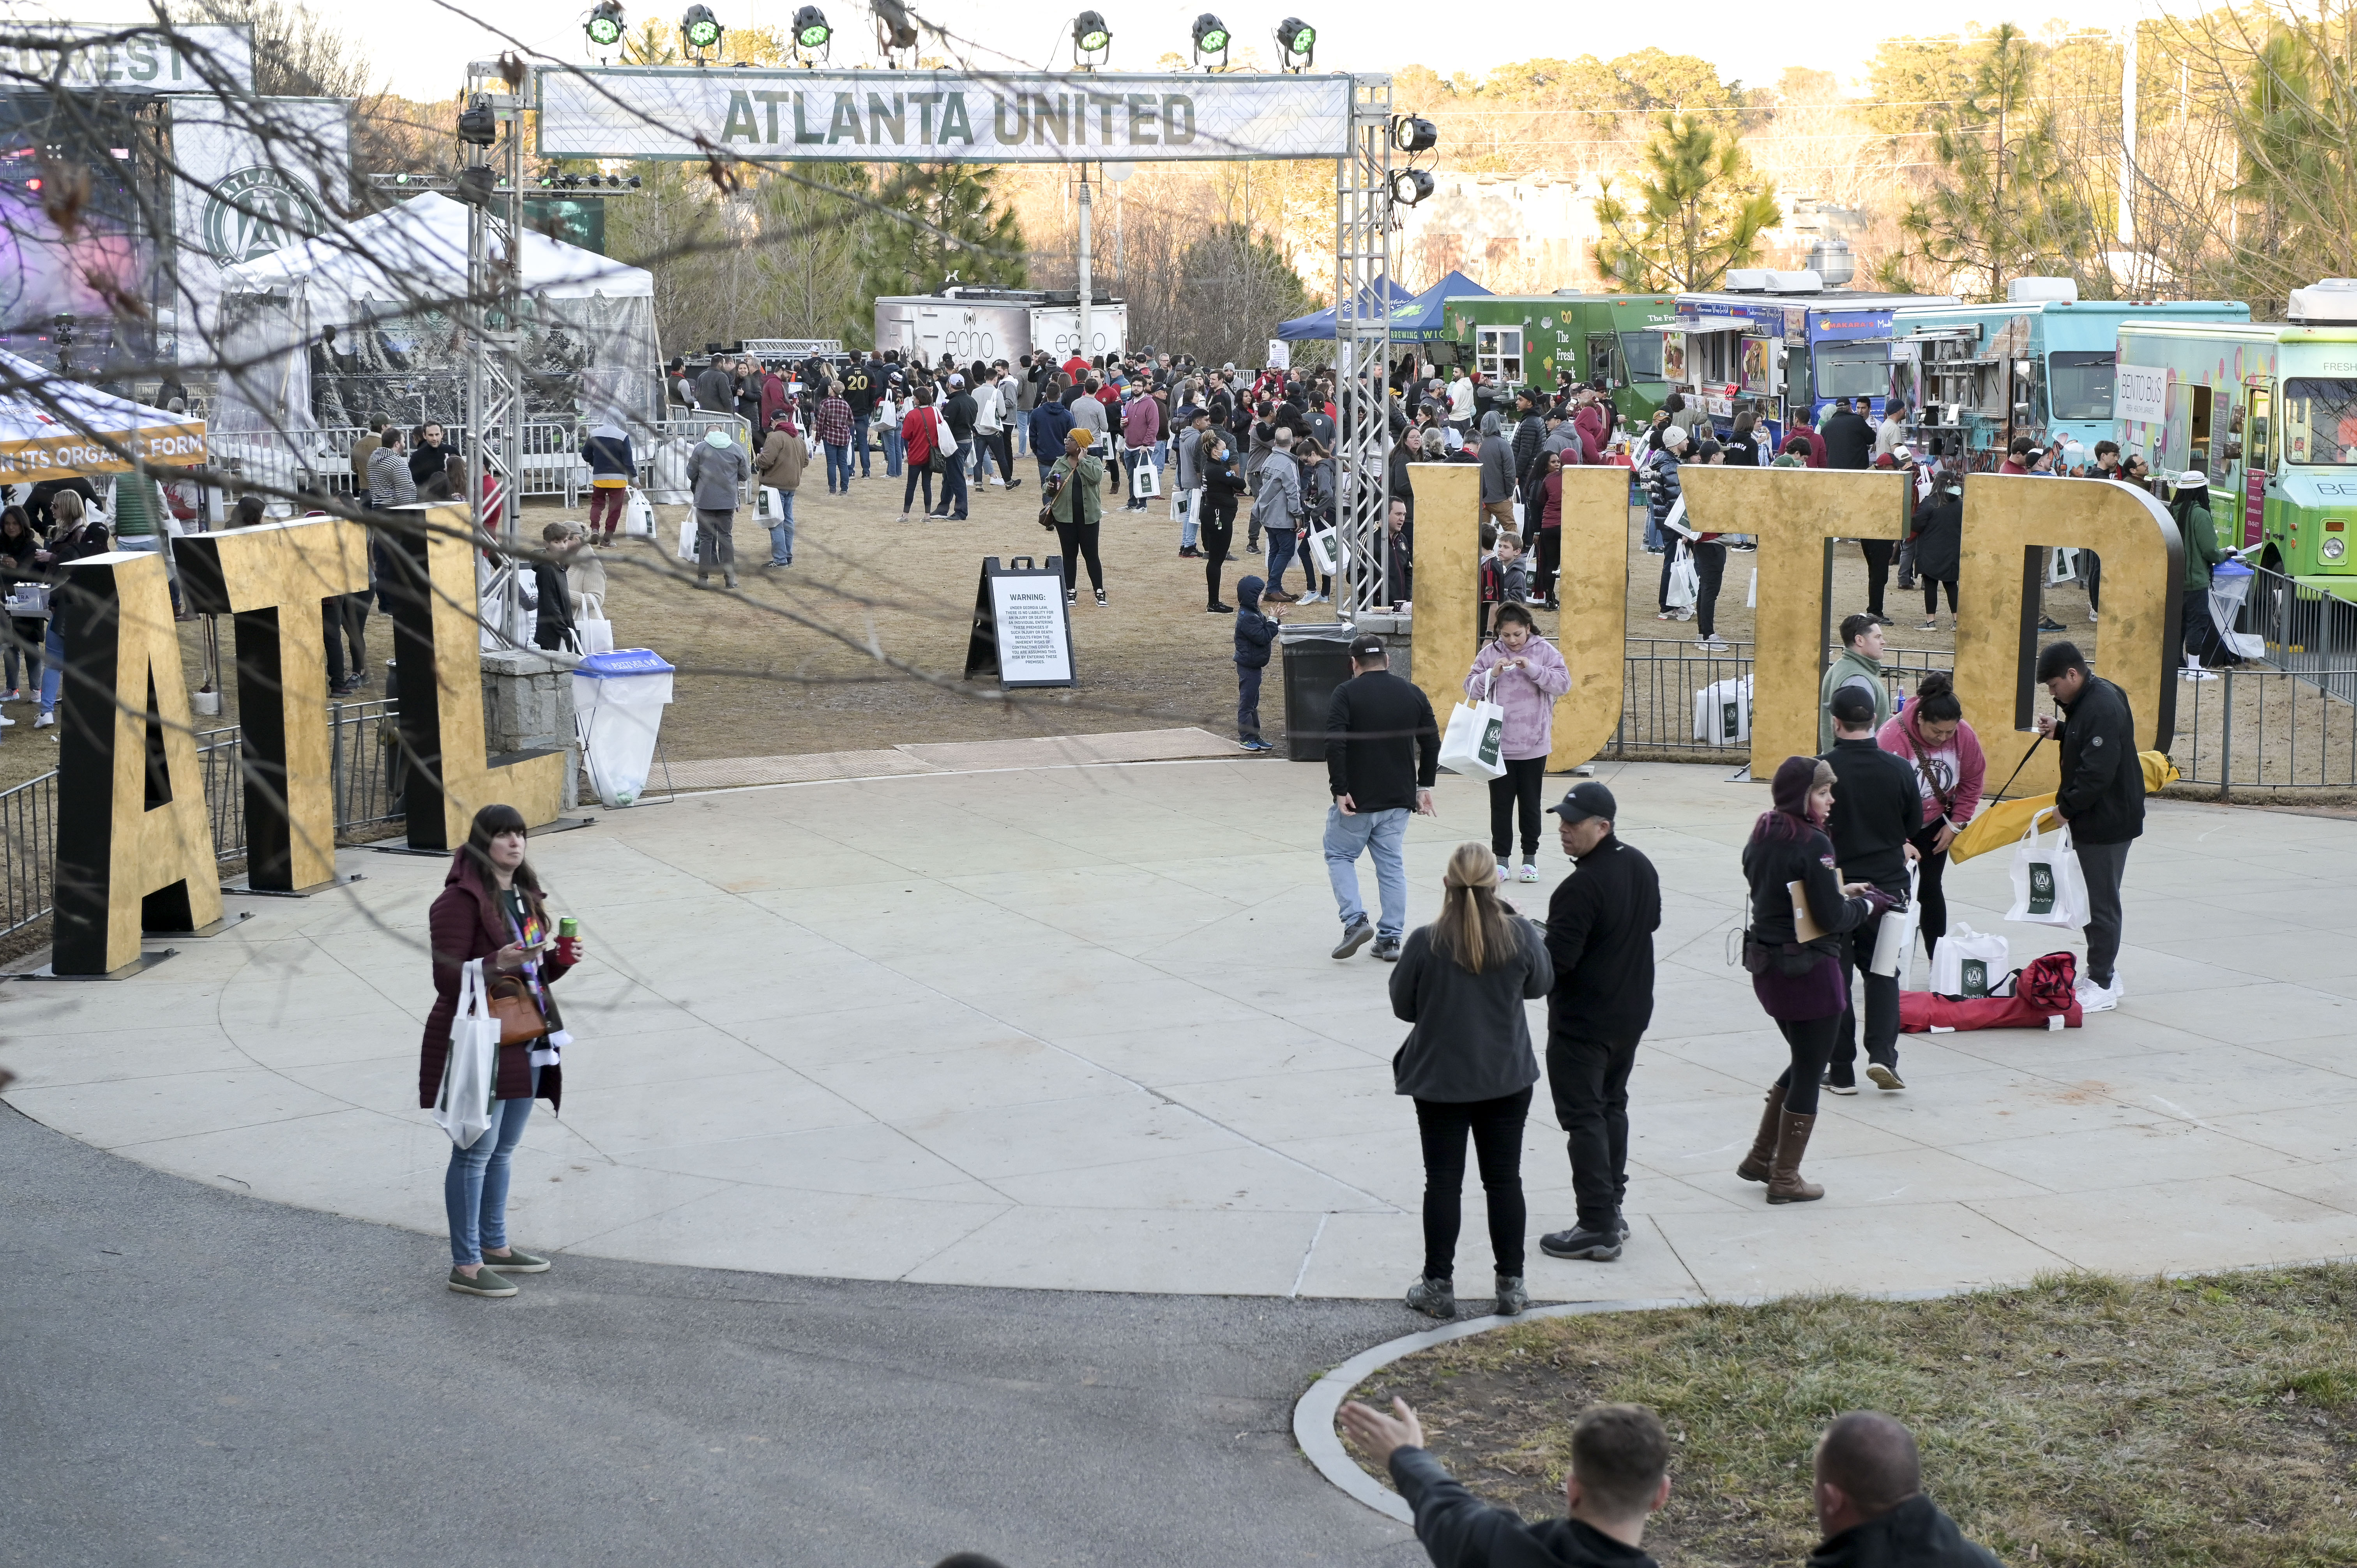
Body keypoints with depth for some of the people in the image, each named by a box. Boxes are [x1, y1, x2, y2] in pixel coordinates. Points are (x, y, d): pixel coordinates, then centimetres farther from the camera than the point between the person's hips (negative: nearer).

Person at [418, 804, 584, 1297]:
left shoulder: (525, 896, 14)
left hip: (524, 1043, 8)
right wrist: (500, 963, -30)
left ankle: (495, 1246, 31)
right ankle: (465, 1266, 1)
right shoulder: (461, 900, -13)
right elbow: (448, 980, -17)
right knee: (475, 1152, -5)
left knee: (502, 1151, 18)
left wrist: (561, 959, 2)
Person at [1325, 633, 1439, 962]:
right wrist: (1424, 787, 16)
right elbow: (1432, 744, 8)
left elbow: (1335, 744, -19)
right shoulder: (1414, 695, 5)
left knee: (1339, 855, 12)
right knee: (1391, 866, 11)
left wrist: (1340, 790, -15)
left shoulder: (1347, 693, -9)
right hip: (1399, 799, 4)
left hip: (1357, 798, -4)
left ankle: (1355, 920, -5)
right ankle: (1391, 939, 9)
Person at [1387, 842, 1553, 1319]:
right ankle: (1511, 1285, 19)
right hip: (1508, 1079, 2)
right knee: (1504, 1180, 12)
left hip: (1440, 1081, -2)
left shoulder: (1426, 943, -19)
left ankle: (1438, 1287, 15)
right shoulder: (1520, 936, -14)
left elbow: (1402, 1005, -6)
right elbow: (1539, 984, 6)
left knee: (1444, 1183, 8)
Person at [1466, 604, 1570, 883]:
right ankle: (1501, 858, 14)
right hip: (1498, 744, 1)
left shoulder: (1545, 651, -2)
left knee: (1530, 803, 9)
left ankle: (1530, 858, 19)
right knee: (1500, 803, 6)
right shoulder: (1490, 653, 1)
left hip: (1534, 745, -1)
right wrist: (1492, 674, -17)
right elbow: (1470, 688, 1)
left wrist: (1532, 669, -20)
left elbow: (1563, 683, -10)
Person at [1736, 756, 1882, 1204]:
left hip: (1767, 965, 8)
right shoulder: (1812, 844, -19)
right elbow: (1833, 919, -19)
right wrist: (1865, 903, -1)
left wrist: (1839, 892, 14)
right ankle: (1785, 1179, 13)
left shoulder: (1762, 837, 5)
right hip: (1809, 970, -8)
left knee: (1804, 1062, 24)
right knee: (1810, 1072, 6)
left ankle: (1760, 1158, 27)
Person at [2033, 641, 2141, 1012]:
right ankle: (2105, 974, 24)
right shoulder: (2089, 699, 9)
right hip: (2093, 819, 10)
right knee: (2095, 900, 16)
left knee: (2102, 903, -3)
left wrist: (2067, 806, -16)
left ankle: (2102, 985, 4)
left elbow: (2097, 772, -27)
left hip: (2109, 822, -10)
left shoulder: (2103, 707, -23)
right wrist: (2059, 730, 5)